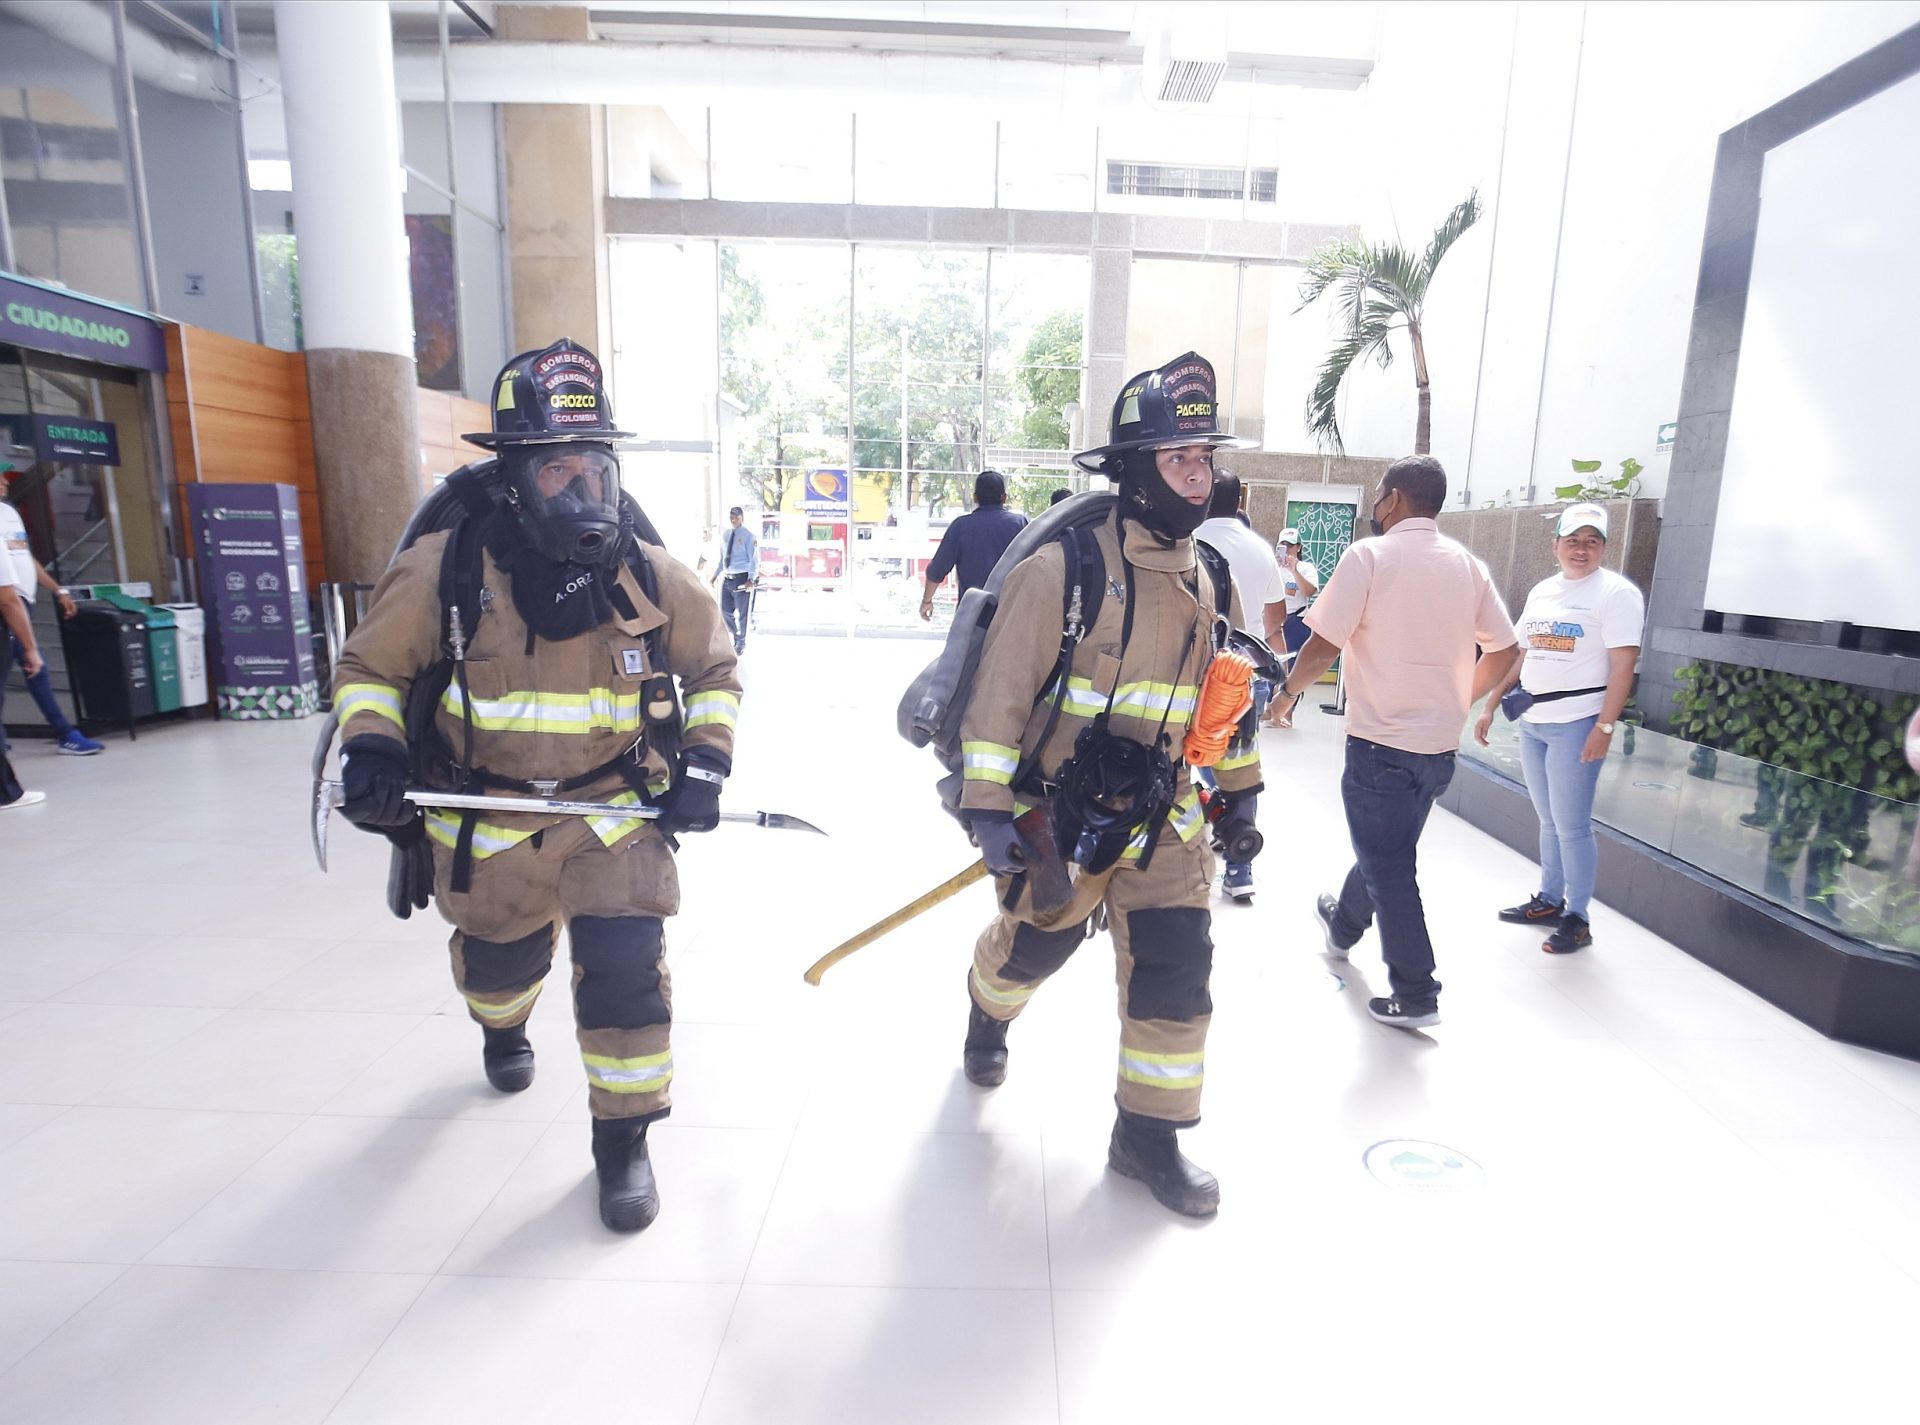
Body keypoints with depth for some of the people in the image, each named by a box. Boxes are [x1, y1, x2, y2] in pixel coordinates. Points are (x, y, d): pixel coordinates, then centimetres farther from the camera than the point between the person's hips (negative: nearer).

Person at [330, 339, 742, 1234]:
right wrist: (370, 745, -19)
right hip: (487, 818, 1)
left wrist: (704, 763, -6)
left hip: (617, 807, 0)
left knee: (625, 968, -11)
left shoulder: (654, 579, -12)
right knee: (500, 960, 23)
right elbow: (369, 667, -1)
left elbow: (714, 670, 4)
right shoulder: (443, 570, -16)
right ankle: (502, 1029, 62)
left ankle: (622, 1137, 14)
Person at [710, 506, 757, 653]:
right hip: (726, 578, 5)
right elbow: (721, 558, 17)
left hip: (741, 578, -5)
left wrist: (751, 579, -20)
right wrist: (715, 575, 10)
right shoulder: (725, 535, 9)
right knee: (725, 611, 10)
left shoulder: (748, 536, -7)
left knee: (741, 613, 4)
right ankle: (736, 637, 32)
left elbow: (754, 559, -10)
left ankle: (740, 643, 22)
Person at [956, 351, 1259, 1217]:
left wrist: (1239, 784, 18)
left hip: (1162, 818, 5)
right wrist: (987, 807, -19)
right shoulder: (1062, 568, -17)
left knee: (1176, 969, 3)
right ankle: (988, 1016, 52)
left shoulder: (1200, 579, 5)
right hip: (1057, 817, -5)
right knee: (1033, 946, 15)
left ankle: (1148, 1136, 22)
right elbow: (1003, 689, -17)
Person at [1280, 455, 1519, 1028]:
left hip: (1381, 743, -7)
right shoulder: (1467, 565, 5)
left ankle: (1415, 995, 9)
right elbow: (1505, 650, 9)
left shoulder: (1369, 555, -12)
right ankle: (1344, 923, 48)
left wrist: (1284, 694, -1)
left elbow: (1324, 647, -17)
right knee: (1387, 846, 25)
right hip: (1440, 744, 7)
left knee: (1388, 865, 4)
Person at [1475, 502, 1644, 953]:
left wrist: (1604, 727, -20)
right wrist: (1490, 706, 14)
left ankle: (1577, 919, 10)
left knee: (1572, 825, -2)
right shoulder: (1541, 592, 13)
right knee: (1550, 821, 16)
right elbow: (1518, 655, 17)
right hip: (1532, 722, 6)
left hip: (1577, 724, -6)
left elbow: (1622, 666, -14)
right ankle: (1549, 901, 29)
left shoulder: (1617, 592, -7)